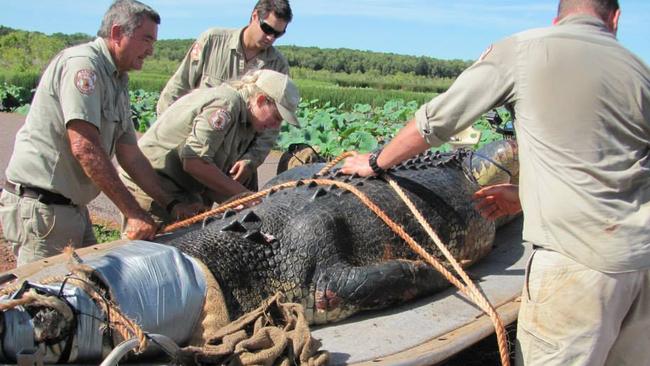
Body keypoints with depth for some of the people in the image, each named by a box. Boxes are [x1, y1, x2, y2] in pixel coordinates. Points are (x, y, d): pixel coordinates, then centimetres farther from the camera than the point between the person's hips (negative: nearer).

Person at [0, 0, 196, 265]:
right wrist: (134, 213, -24)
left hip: (73, 206, 9)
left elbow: (130, 156, 17)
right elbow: (84, 147, -24)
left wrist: (170, 205, 11)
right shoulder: (82, 63, -14)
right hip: (41, 205, -9)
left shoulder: (118, 83, 16)